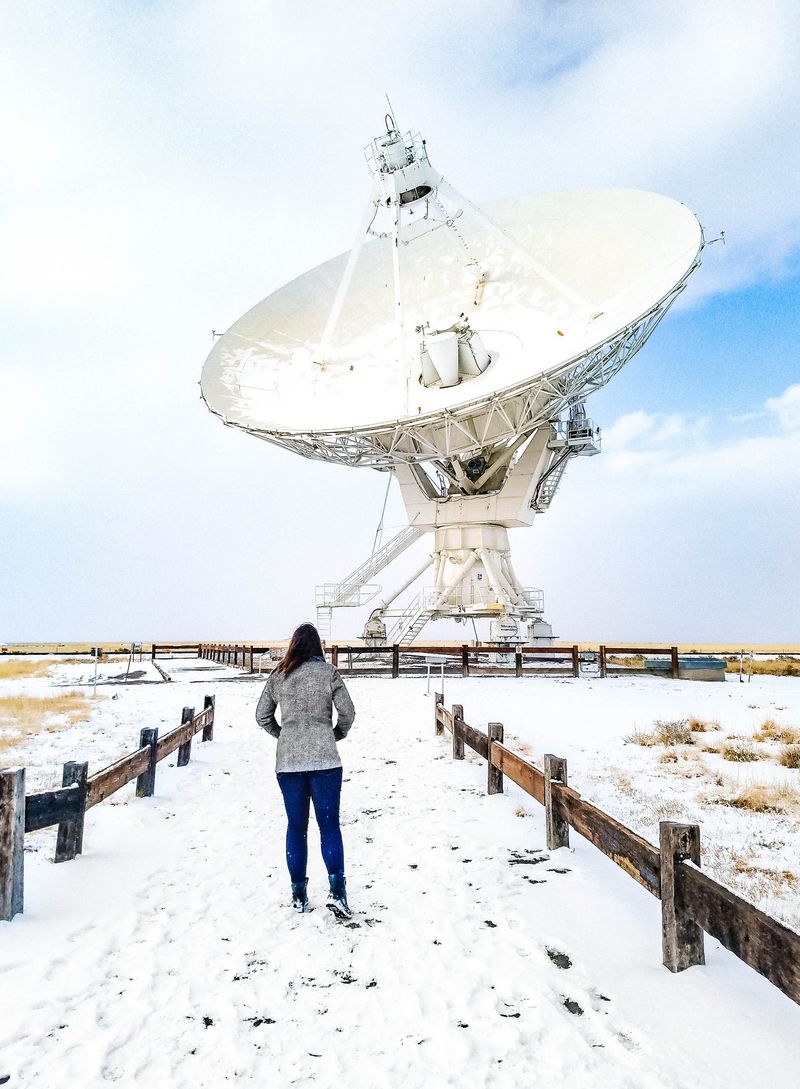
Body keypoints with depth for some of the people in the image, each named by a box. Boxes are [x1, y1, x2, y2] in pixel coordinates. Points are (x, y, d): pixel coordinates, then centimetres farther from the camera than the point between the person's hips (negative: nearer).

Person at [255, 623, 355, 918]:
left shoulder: (278, 675, 7)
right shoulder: (327, 672, -2)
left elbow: (262, 716, 10)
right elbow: (347, 712, -4)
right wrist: (337, 734, 13)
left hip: (287, 762, 3)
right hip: (324, 760, -2)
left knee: (296, 826, 12)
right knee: (329, 825, 4)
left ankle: (298, 894, 17)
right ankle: (337, 890, -4)